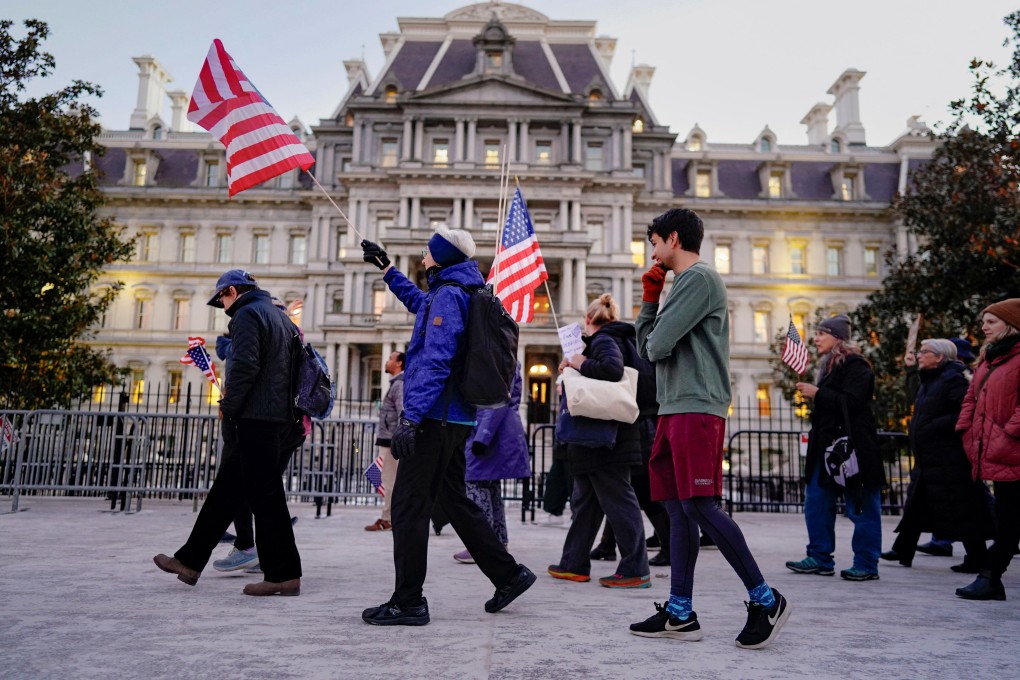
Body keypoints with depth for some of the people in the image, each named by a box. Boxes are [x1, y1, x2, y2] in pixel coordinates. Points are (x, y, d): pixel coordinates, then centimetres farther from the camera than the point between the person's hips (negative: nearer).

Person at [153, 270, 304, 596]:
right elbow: (295, 366, 22)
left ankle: (284, 575, 1)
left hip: (257, 420, -10)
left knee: (265, 496, -5)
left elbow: (245, 366, -19)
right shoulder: (280, 316, 22)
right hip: (282, 419, 10)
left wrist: (228, 407, -7)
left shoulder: (246, 315, -6)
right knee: (226, 490, 14)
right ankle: (190, 562, 22)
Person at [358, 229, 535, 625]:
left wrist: (411, 417, -25)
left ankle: (408, 602, 0)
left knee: (409, 506, -5)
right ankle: (508, 574, 21)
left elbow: (435, 362, -21)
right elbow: (417, 302, 42)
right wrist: (386, 268, 48)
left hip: (435, 418, -10)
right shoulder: (452, 295, 19)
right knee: (453, 500, 16)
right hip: (456, 418, 10)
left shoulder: (448, 295, -11)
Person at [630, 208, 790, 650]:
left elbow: (657, 345, -15)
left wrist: (653, 345, 8)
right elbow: (646, 346, 21)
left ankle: (765, 599, 0)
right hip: (674, 409, 10)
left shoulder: (699, 277, -5)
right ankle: (680, 613, 8)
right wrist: (649, 297, 16)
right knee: (677, 509, 5)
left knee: (698, 505, -12)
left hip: (697, 409, -10)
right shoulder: (683, 283, 25)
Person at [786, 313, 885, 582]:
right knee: (816, 502, 9)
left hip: (851, 447, -10)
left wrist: (817, 393, -17)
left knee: (861, 507, -1)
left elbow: (852, 402, -22)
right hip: (827, 446, 10)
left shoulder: (855, 365, -10)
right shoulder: (829, 366, 19)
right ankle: (820, 558, 16)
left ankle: (866, 565, 7)